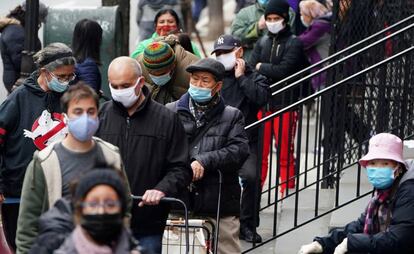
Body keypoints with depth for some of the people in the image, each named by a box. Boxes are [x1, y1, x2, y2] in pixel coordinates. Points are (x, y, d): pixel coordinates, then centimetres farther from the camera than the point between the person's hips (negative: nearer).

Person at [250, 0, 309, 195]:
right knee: (260, 150, 7)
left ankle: (287, 191, 6)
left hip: (285, 104, -4)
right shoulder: (262, 43, 12)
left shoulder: (294, 44, -4)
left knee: (285, 152, -1)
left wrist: (261, 67, -3)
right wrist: (269, 73, -12)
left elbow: (283, 71, -15)